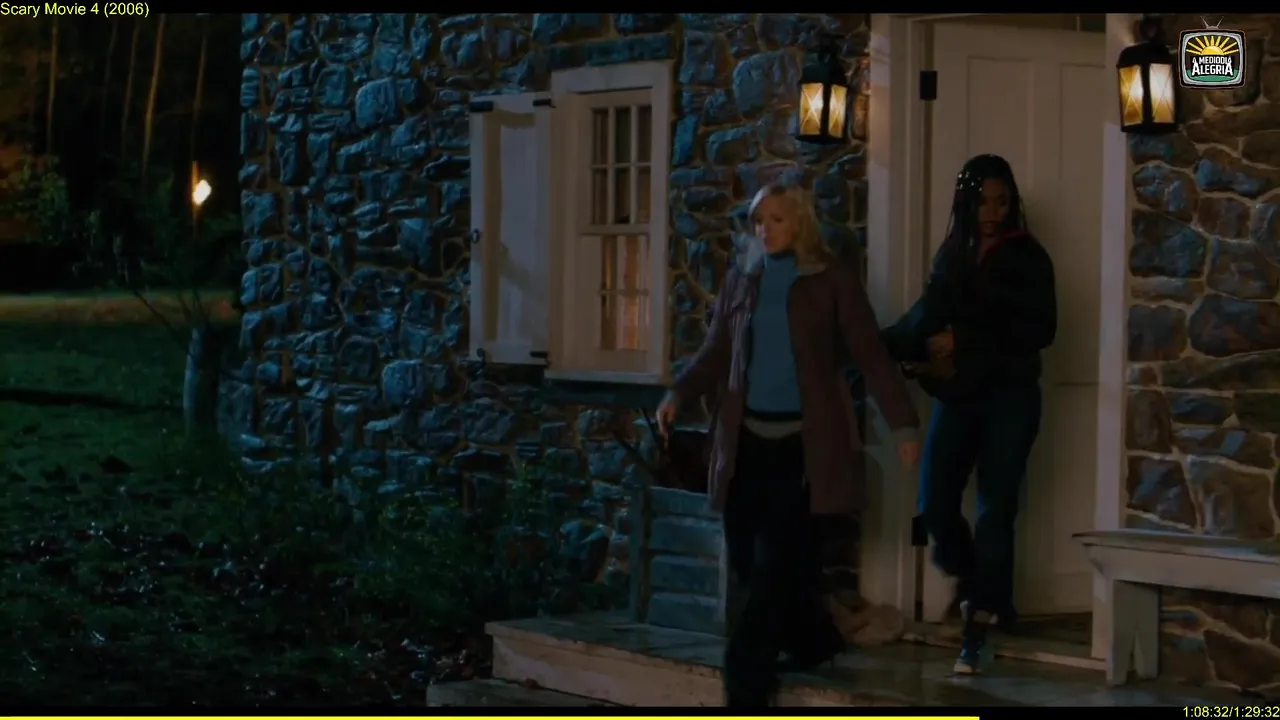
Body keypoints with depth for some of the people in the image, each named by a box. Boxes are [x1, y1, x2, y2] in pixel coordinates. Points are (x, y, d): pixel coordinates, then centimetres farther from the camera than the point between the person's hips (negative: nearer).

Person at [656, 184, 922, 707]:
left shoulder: (833, 279, -2)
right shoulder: (742, 276, 10)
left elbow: (870, 353, -5)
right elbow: (716, 350, 12)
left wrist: (903, 423, -11)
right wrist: (679, 394, -5)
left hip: (805, 437, -5)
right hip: (749, 436, 5)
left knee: (776, 555, -10)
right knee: (747, 553, 5)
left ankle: (747, 677, -5)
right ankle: (812, 641, 27)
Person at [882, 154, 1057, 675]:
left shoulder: (1028, 257, -2)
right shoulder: (951, 255, 11)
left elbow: (1040, 330, -11)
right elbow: (928, 318, 14)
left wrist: (967, 341, -16)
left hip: (1008, 398, -4)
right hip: (957, 398, 4)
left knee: (995, 511, -4)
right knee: (935, 505, -3)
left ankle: (978, 626, 1)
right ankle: (978, 588, 25)